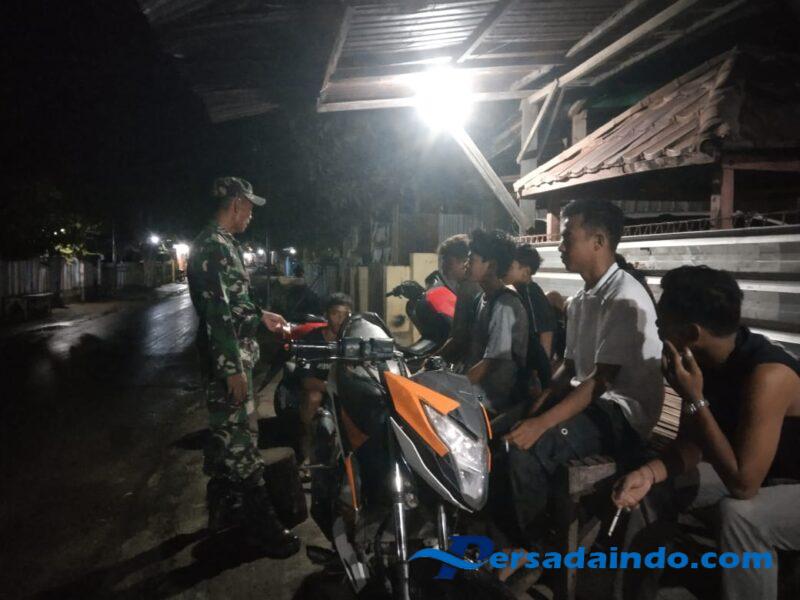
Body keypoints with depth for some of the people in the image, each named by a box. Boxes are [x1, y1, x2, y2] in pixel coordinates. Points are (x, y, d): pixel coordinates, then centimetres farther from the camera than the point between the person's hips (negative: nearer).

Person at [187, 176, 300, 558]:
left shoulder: (220, 243, 15)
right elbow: (217, 312, -23)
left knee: (225, 433, 18)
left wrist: (261, 315, 30)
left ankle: (222, 506, 31)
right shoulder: (216, 246, -17)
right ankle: (261, 524, 5)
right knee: (241, 439, -4)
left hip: (229, 356, 11)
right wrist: (233, 368, -24)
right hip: (228, 357, -11)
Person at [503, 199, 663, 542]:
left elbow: (602, 380, -25)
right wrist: (534, 411, -1)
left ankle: (535, 549, -4)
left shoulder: (624, 298, -19)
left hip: (622, 414, -9)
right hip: (588, 400, 9)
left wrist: (542, 423, -30)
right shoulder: (580, 301, 11)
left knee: (526, 449, -25)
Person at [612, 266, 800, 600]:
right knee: (657, 486, 1)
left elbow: (742, 484, -36)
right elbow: (691, 445, -3)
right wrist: (649, 472, -23)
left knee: (737, 513, -34)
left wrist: (694, 399, -36)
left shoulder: (767, 375, -35)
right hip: (755, 473, 8)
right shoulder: (703, 358, -10)